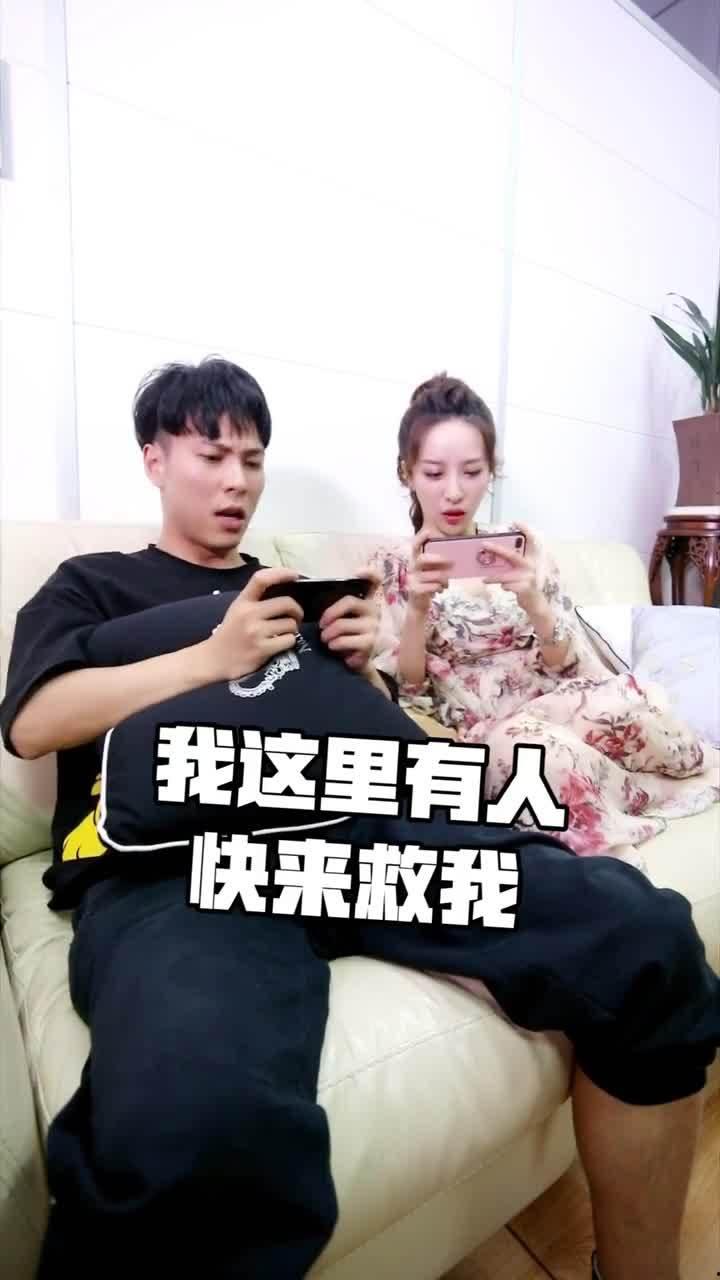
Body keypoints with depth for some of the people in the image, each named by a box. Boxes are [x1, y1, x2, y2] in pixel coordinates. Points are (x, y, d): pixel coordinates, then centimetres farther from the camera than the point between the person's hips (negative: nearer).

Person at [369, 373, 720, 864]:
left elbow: (573, 668, -1)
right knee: (533, 747, -36)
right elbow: (403, 693, -6)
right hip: (479, 737, -2)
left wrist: (534, 602, -21)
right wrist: (417, 610, -23)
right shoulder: (390, 566, -1)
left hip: (557, 711, 2)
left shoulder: (519, 549, 4)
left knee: (623, 700, -31)